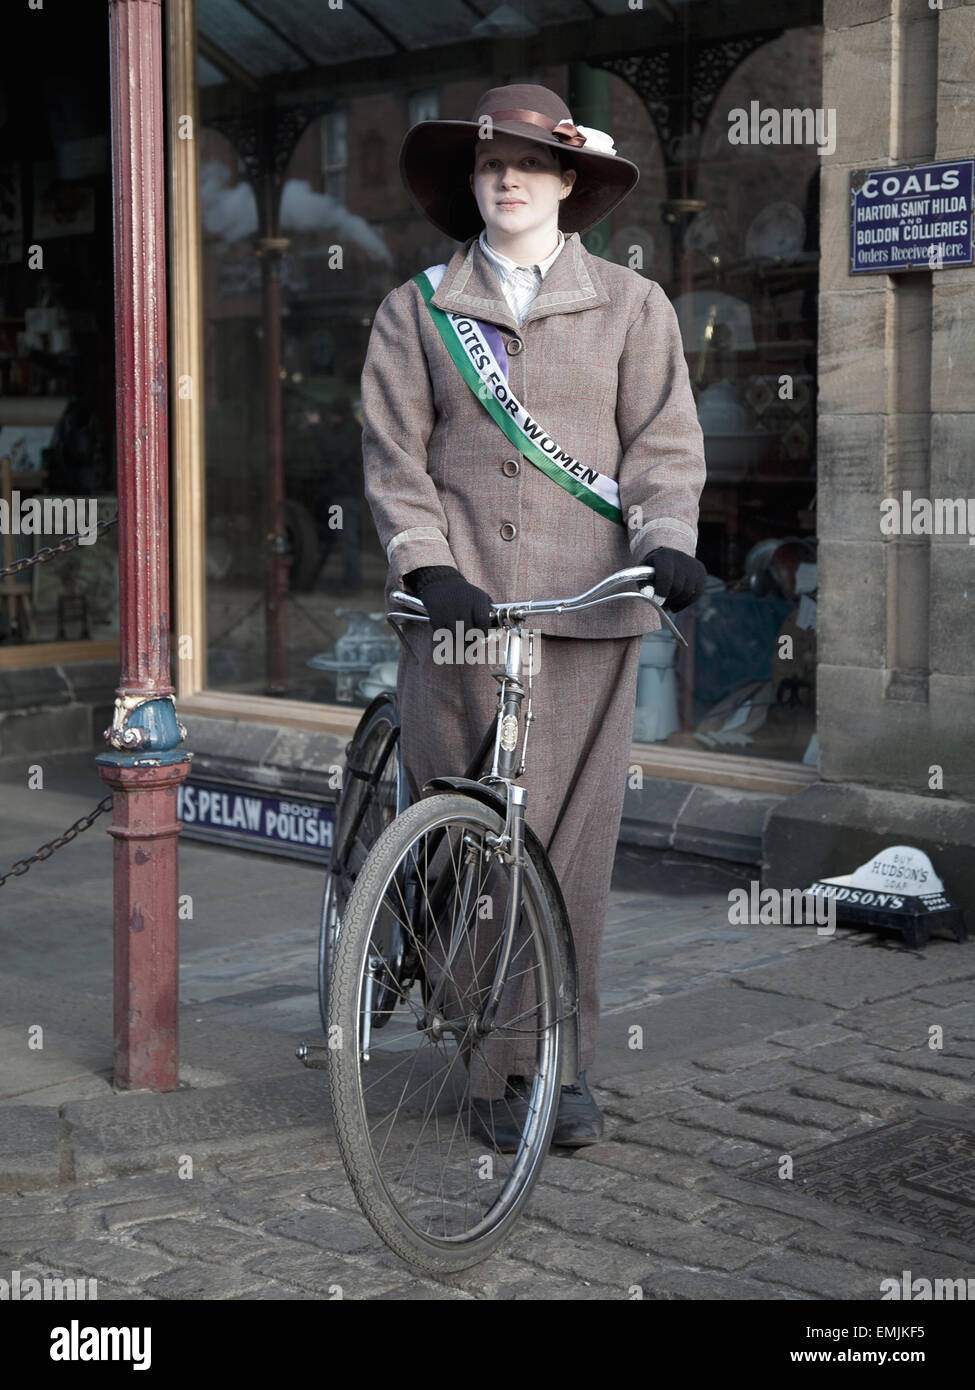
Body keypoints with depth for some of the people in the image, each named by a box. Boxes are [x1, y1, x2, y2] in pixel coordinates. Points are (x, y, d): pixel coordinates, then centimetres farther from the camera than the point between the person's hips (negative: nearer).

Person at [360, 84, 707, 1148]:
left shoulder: (631, 305, 11)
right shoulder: (416, 311, 12)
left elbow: (662, 442, 5)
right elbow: (394, 458, 6)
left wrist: (666, 541, -13)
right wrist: (429, 567, -9)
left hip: (588, 607, 0)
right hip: (458, 606, 0)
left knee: (573, 839, 0)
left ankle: (567, 1064, 14)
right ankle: (493, 1066, 11)